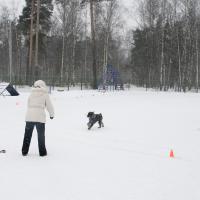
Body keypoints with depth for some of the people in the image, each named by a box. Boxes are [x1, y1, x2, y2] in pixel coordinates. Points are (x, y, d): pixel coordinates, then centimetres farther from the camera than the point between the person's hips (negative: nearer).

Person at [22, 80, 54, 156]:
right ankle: (42, 152, 13)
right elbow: (49, 106, 6)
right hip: (40, 117, -2)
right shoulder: (45, 94, 3)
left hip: (29, 117, 3)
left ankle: (24, 151, 17)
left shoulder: (31, 94, 11)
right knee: (41, 135, 9)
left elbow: (28, 104, 14)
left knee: (27, 134, 13)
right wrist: (52, 115, 21)